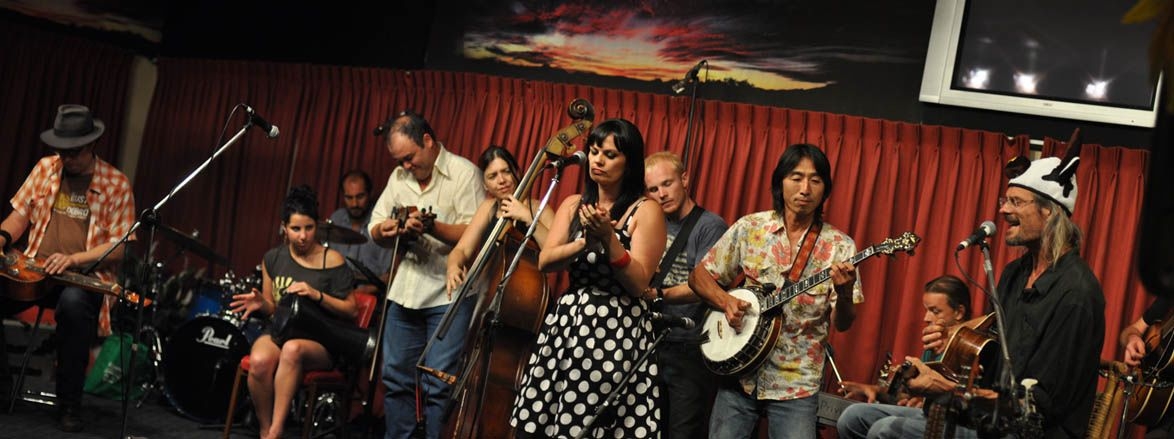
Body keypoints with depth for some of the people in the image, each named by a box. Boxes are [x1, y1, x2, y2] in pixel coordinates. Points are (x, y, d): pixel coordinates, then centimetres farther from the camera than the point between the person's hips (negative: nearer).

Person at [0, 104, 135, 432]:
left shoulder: (116, 183, -3)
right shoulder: (45, 168, 10)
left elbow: (119, 247, -6)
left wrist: (74, 259, -19)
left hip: (86, 275, -4)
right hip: (35, 270, 4)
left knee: (74, 303, -39)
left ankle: (69, 403, -22)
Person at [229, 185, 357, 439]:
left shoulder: (332, 261, -4)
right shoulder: (273, 259, 10)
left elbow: (351, 311, -5)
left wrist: (316, 295, -18)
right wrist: (261, 303, -6)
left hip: (320, 343, -3)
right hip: (280, 332, 3)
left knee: (293, 349, -39)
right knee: (259, 361, -32)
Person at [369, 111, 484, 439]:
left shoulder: (464, 173, -6)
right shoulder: (398, 177, 13)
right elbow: (375, 228, 14)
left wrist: (431, 227, -27)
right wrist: (383, 230, -9)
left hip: (449, 293, -6)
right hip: (405, 291, 6)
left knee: (438, 384, -7)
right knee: (395, 379, 11)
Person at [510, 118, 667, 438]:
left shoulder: (645, 211, -3)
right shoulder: (573, 205, 12)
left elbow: (638, 284, -10)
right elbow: (545, 262, -1)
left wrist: (608, 238, -21)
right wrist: (586, 241, -17)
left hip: (617, 331, -5)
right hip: (567, 323, 5)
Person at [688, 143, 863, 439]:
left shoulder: (839, 246, -4)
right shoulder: (749, 228, 0)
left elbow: (843, 323, -5)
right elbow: (699, 276, 6)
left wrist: (844, 292, -26)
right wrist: (725, 302, -12)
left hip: (796, 384, -1)